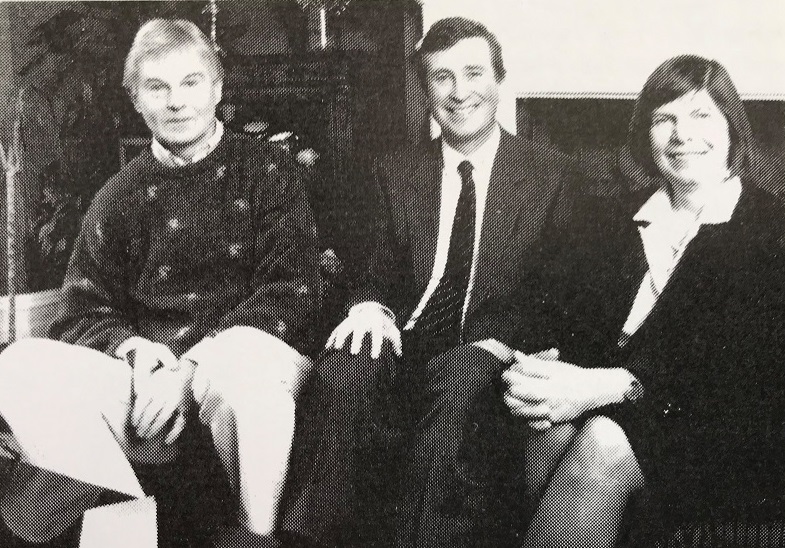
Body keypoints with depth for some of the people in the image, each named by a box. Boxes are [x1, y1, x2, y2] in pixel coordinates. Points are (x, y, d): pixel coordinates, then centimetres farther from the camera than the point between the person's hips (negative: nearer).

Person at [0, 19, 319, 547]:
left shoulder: (268, 170, 7)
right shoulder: (119, 197, 16)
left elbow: (293, 292, -2)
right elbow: (83, 314, 15)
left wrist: (192, 369, -14)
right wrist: (137, 352, -10)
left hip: (250, 353, -2)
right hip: (147, 372, 2)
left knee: (241, 360, -38)